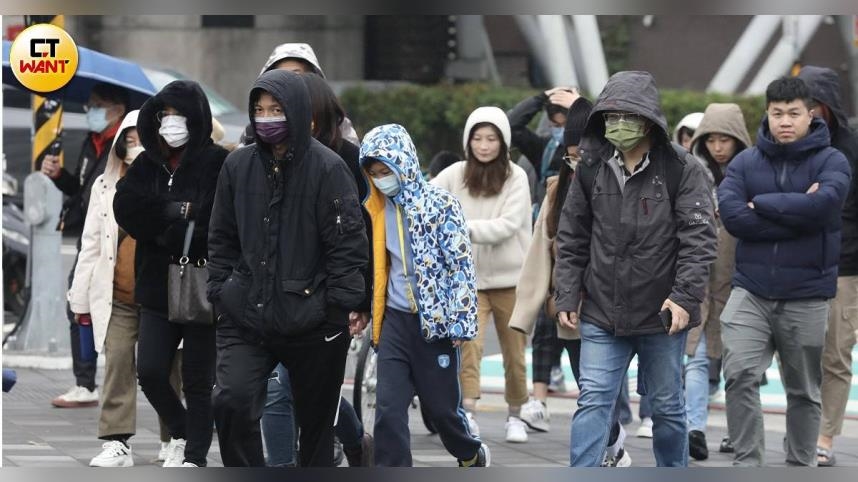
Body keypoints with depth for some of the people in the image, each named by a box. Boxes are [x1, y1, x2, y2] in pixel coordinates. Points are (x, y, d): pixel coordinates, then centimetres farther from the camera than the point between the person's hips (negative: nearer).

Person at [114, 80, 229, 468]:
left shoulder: (217, 163, -7)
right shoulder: (147, 164, 9)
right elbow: (125, 209, -5)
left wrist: (162, 224, -14)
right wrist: (179, 211, -15)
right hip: (158, 287, 4)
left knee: (198, 382, 3)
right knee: (150, 373, 0)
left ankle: (195, 458, 13)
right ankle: (181, 433, 26)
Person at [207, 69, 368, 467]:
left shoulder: (327, 168, -7)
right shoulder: (238, 166, 5)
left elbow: (349, 241, -8)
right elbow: (222, 239, 14)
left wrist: (346, 304, -12)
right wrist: (219, 293, 8)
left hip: (313, 324, -3)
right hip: (245, 318, 3)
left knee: (316, 421, 8)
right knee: (231, 401, -17)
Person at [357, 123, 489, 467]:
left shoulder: (439, 203, -10)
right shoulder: (379, 208, 6)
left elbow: (461, 263, -11)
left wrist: (460, 322, -14)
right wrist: (365, 307, 18)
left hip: (434, 321, -4)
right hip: (395, 321, 4)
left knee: (441, 405, 9)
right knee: (388, 409, -7)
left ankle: (473, 455, 37)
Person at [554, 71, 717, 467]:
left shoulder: (681, 170, -7)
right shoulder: (591, 169, 4)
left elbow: (698, 239, -11)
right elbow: (572, 239, 10)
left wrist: (685, 295, -20)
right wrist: (567, 296, 4)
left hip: (661, 315, -2)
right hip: (601, 314, 2)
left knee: (666, 407, 11)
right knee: (593, 402, -6)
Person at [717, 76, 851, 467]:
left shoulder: (831, 162, -2)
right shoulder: (745, 162, 3)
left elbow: (823, 204, -22)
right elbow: (732, 215, -13)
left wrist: (761, 204, -13)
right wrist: (796, 213, -16)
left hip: (807, 295, -1)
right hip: (751, 291, 1)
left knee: (804, 390, 10)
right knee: (740, 375, -16)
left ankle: (801, 465, 23)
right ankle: (747, 463, -9)